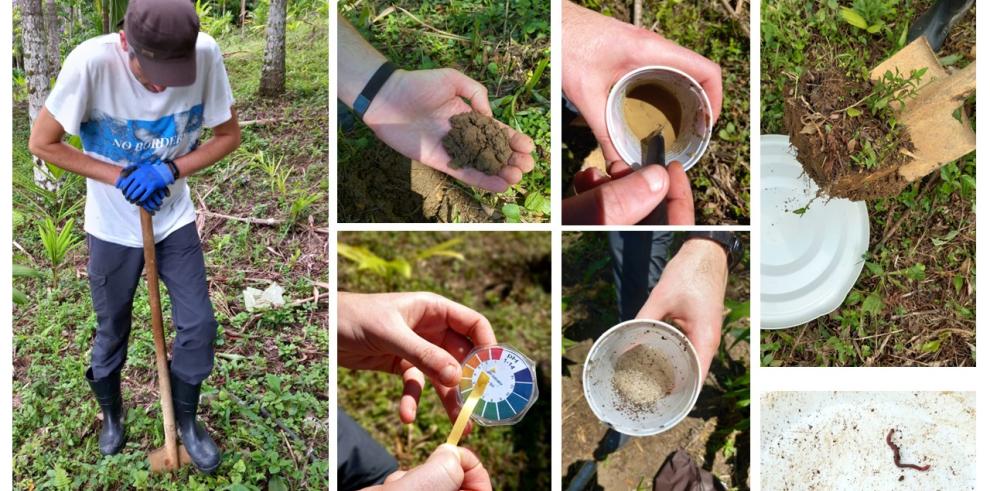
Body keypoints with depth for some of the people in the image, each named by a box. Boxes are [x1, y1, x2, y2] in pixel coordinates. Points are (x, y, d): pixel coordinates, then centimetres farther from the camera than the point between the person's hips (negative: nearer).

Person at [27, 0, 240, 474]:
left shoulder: (206, 54, -24)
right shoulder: (92, 61, -29)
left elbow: (229, 135, -10)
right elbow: (42, 142, -17)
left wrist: (170, 170, -24)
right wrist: (121, 178, -23)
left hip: (176, 220, 2)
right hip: (113, 229, -1)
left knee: (199, 326, 4)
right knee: (111, 331, 16)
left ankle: (186, 419, 30)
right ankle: (111, 415, 44)